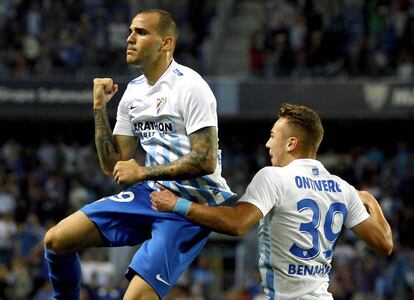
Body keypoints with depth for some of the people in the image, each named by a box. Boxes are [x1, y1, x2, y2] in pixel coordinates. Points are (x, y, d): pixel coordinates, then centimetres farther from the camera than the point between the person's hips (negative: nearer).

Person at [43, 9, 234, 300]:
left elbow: (206, 161, -21)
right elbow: (113, 166, 11)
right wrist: (100, 108, 3)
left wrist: (143, 172, -16)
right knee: (56, 240, -1)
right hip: (151, 194, 8)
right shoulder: (133, 91, 10)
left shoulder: (189, 87, -14)